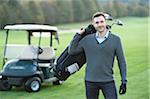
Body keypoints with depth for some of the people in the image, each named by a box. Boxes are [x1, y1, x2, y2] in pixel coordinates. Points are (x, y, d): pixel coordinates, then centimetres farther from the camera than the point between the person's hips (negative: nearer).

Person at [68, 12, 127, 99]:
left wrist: (124, 81, -2)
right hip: (90, 82, 2)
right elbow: (71, 51, 8)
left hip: (108, 82, -2)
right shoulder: (87, 39, 4)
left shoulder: (115, 39, 0)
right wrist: (78, 34, 3)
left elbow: (121, 61, 2)